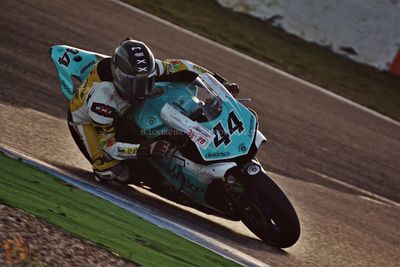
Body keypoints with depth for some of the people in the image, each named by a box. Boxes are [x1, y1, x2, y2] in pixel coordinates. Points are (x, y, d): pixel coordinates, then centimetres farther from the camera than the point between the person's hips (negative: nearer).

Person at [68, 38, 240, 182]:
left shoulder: (144, 71, -29)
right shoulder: (101, 98, -44)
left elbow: (180, 67, -17)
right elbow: (108, 144, -39)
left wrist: (221, 83, -21)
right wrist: (148, 150, -52)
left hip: (120, 112, 6)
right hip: (86, 119, -6)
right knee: (111, 171, -23)